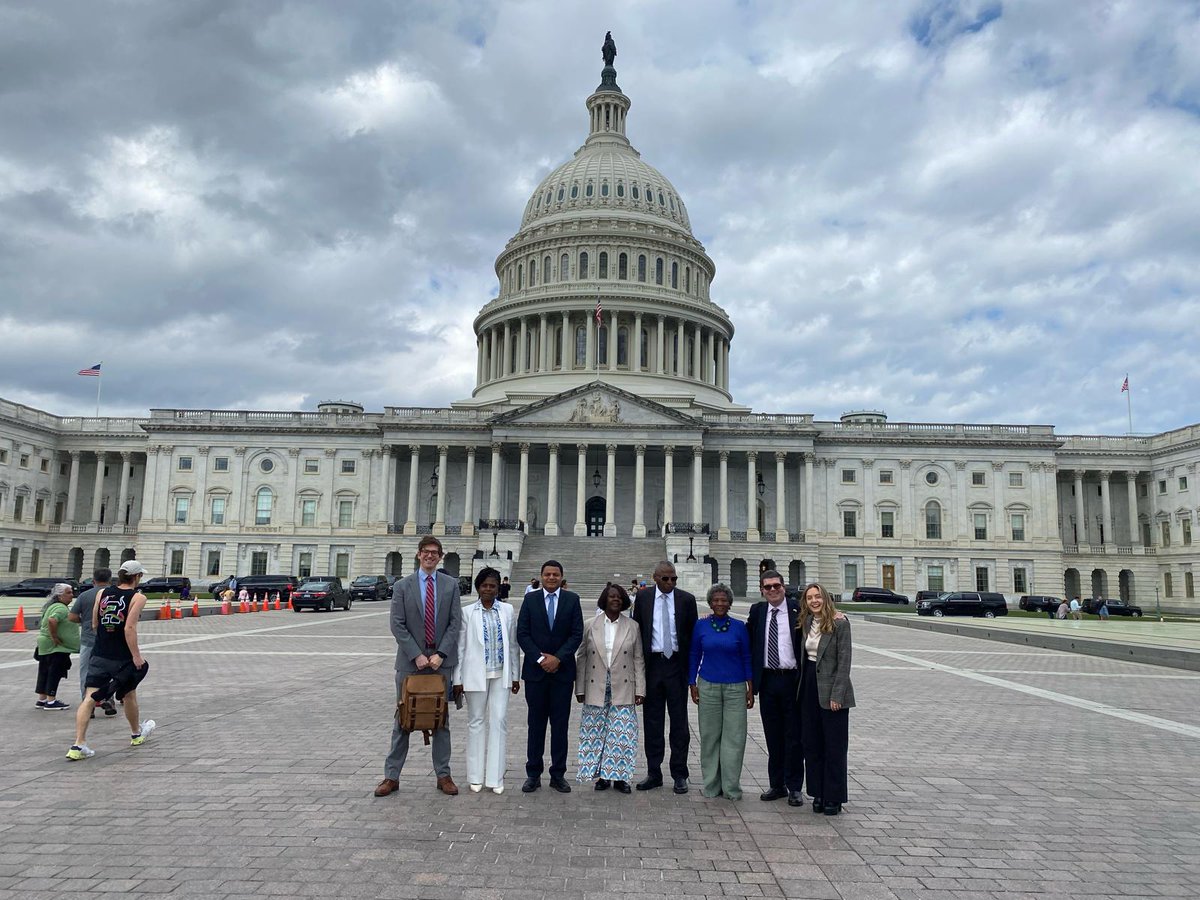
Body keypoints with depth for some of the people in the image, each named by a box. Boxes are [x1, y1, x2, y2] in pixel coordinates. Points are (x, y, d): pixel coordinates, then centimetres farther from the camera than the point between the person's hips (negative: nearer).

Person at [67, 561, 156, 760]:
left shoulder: (102, 594, 5)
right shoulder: (138, 597, -10)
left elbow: (94, 625, 11)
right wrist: (136, 655, -18)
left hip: (98, 654, 3)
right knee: (129, 696, 16)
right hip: (122, 658, -3)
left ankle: (78, 745, -10)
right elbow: (129, 628, -20)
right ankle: (136, 733, 36)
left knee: (90, 699, 0)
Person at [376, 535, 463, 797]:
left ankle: (443, 775, 17)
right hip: (410, 661, -1)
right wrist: (416, 655, -12)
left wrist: (440, 654, -11)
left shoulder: (451, 585, 4)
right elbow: (397, 625, -4)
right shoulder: (402, 586, 2)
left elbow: (455, 622, -1)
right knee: (403, 719, 6)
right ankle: (392, 776, 15)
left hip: (440, 660, 1)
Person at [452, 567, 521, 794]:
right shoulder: (468, 613, 0)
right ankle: (476, 776, 19)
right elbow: (461, 647, 1)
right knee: (476, 721, 8)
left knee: (499, 721, 0)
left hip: (501, 674, 1)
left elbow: (513, 645, 8)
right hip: (476, 674, -1)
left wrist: (516, 675, 7)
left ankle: (495, 777, 9)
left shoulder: (507, 611, 5)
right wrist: (458, 679, -1)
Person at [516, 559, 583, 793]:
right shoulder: (530, 599, 3)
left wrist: (558, 658, -12)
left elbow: (577, 634, -3)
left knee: (560, 724, 5)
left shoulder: (572, 599, 2)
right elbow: (522, 633, -2)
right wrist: (540, 658, -11)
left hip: (562, 670, 0)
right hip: (535, 669, 0)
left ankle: (558, 774, 14)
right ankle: (533, 774, 15)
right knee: (536, 723, 7)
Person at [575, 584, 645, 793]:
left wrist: (640, 689, -1)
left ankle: (620, 776, 11)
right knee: (597, 733, 5)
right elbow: (581, 658, 5)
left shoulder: (633, 627, 4)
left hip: (623, 690, 0)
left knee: (622, 733, -1)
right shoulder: (591, 626, 4)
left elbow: (638, 660, 4)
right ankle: (601, 775, 17)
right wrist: (580, 689, 2)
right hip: (596, 690, 1)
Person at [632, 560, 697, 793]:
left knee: (679, 720, 5)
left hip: (676, 663, -1)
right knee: (652, 720, 9)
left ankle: (679, 774, 15)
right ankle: (654, 772, 18)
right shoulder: (643, 597, 2)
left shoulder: (686, 599, 0)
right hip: (651, 663, 1)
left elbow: (693, 634, 3)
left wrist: (691, 665, -2)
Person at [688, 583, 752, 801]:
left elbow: (747, 658, 6)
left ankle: (731, 787, 10)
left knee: (734, 737, 0)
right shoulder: (701, 626, 2)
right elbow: (694, 656, 9)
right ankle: (711, 785, 17)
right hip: (708, 686, 1)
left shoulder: (739, 627, 1)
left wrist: (751, 688, 3)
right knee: (709, 736, 6)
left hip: (735, 688, 0)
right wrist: (692, 684, 4)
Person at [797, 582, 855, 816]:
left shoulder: (840, 623, -11)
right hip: (809, 687, 6)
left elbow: (844, 661, -13)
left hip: (831, 692, -6)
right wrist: (802, 687, 4)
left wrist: (836, 695, -16)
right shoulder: (806, 623, 8)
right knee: (812, 744, 11)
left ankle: (834, 797, 14)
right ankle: (818, 794, 23)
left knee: (834, 745, 4)